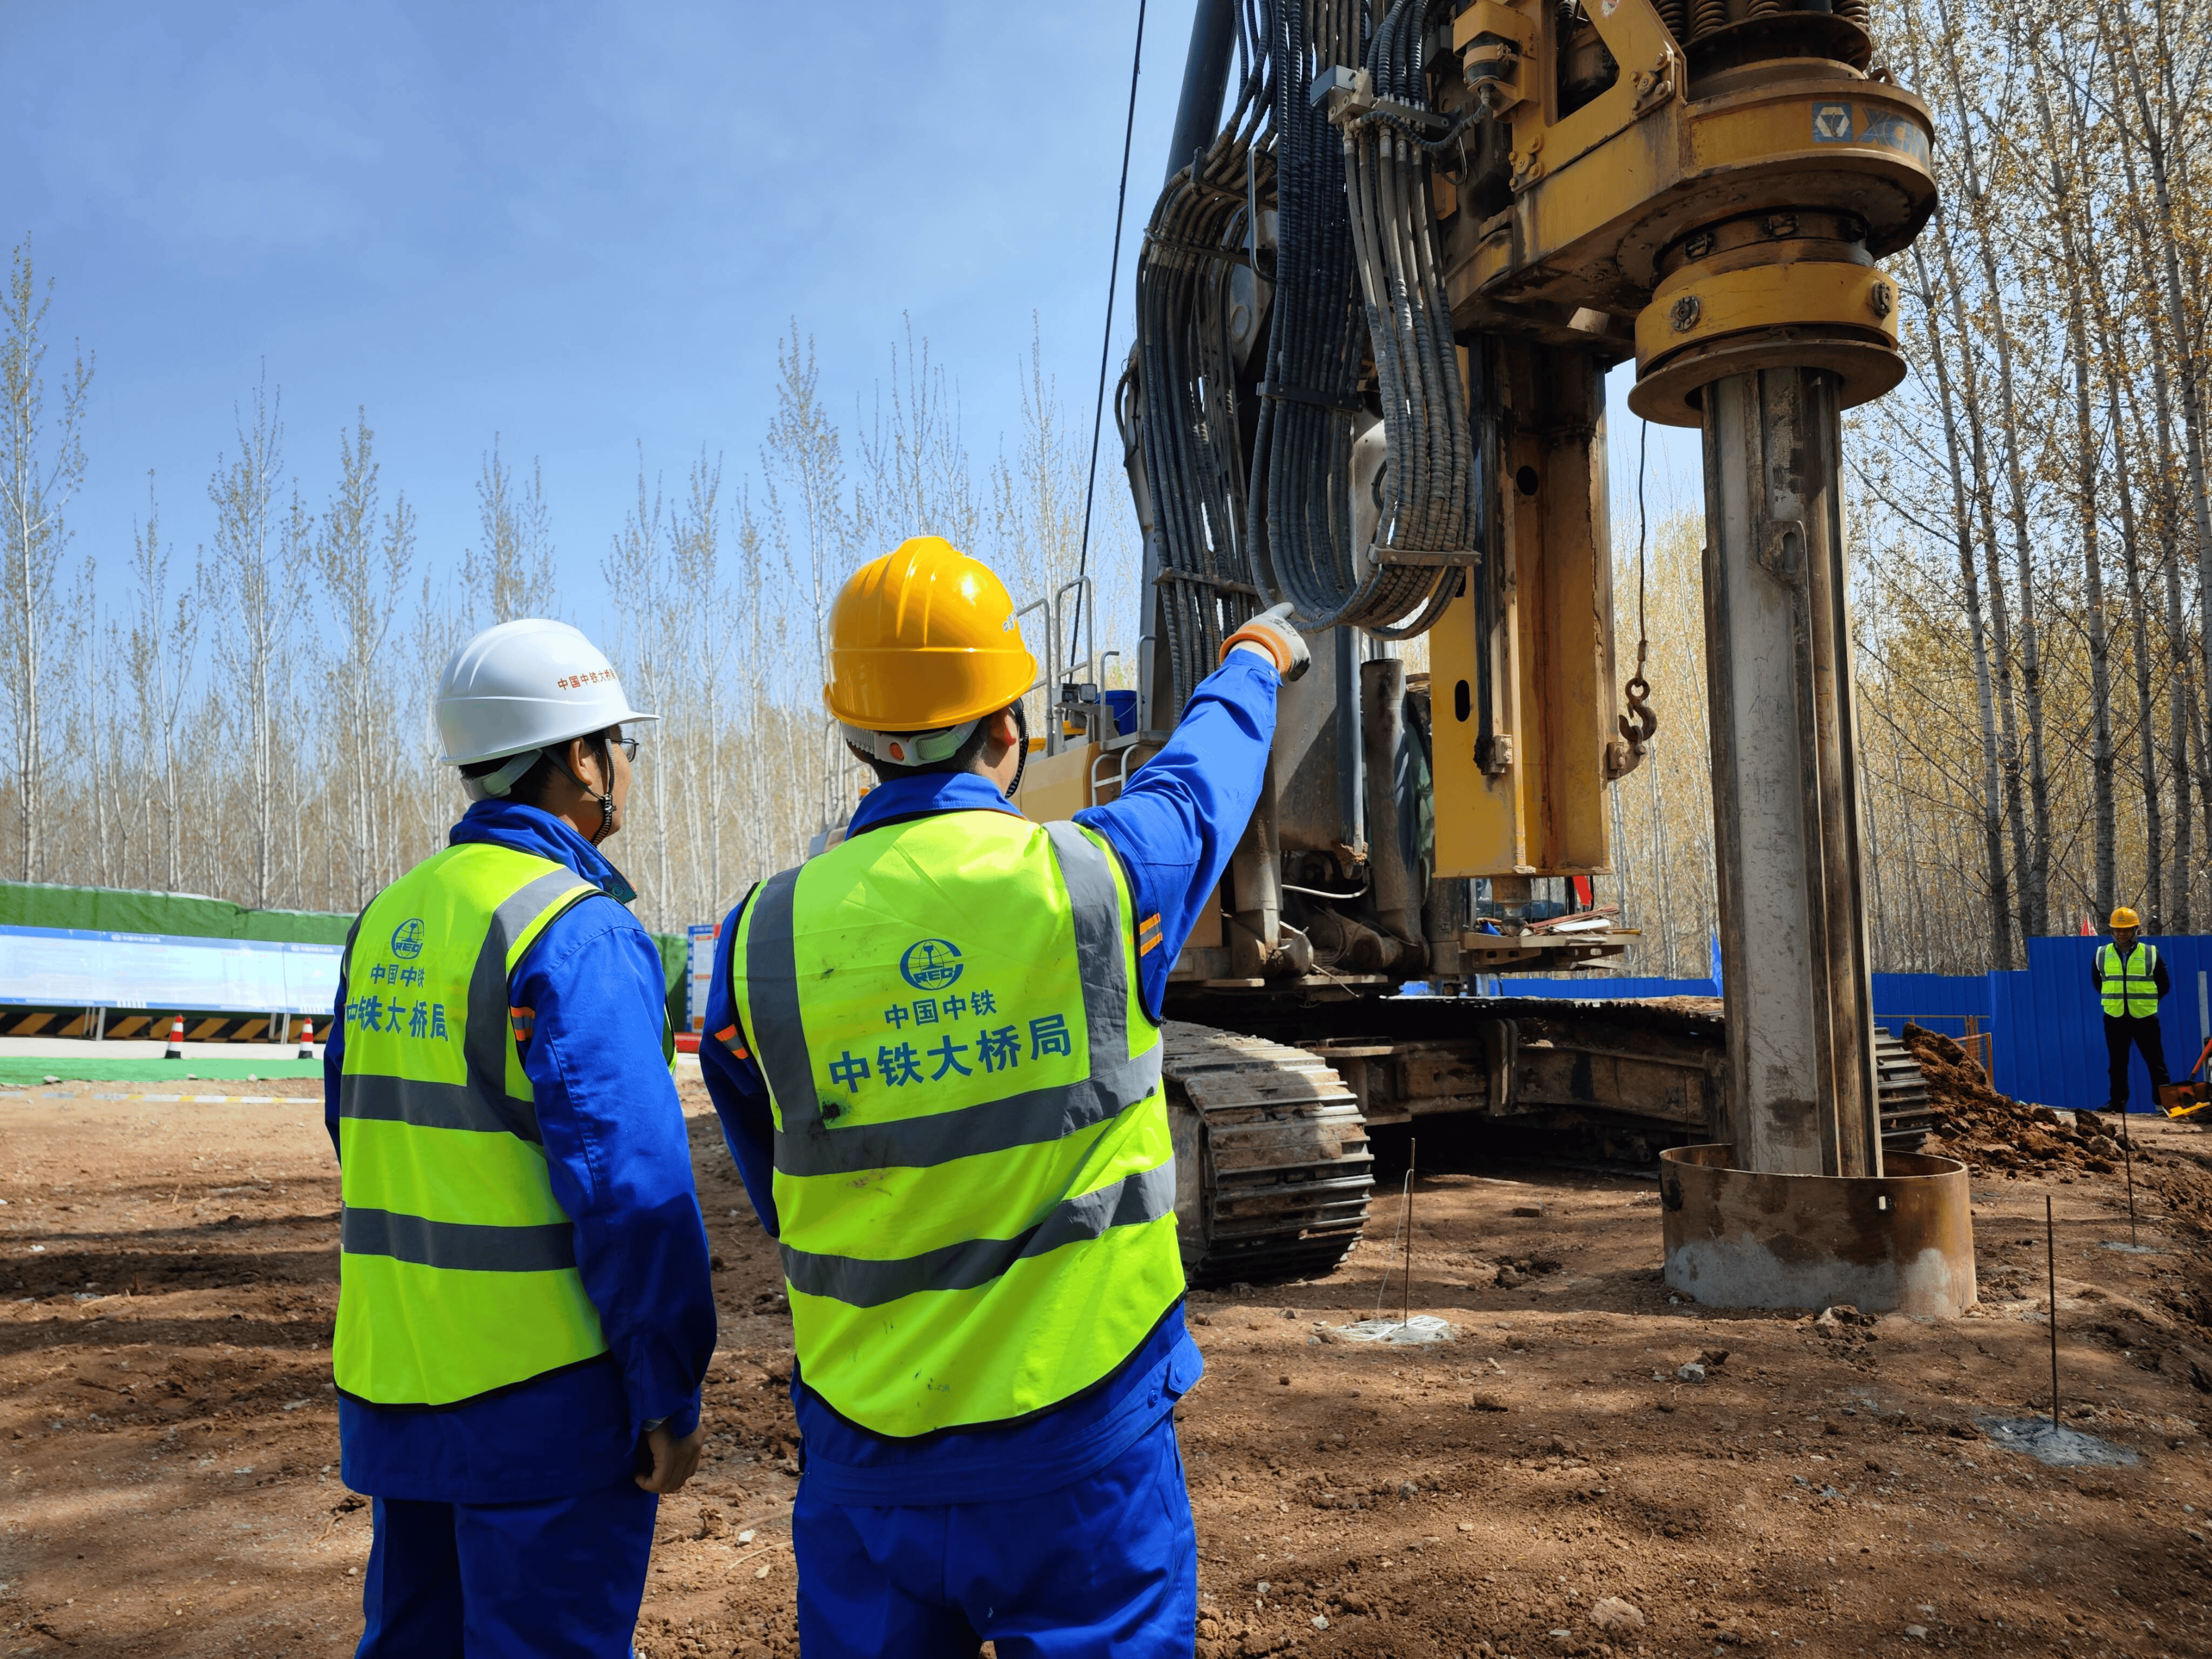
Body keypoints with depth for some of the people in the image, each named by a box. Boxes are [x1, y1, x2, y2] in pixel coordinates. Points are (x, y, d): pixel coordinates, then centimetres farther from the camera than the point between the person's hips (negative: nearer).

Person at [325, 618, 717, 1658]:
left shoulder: (389, 918, 8)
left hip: (392, 1382, 8)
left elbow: (365, 1139, 15)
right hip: (543, 1388, -8)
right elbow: (632, 1181, -22)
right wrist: (671, 1394, -15)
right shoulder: (578, 929, -18)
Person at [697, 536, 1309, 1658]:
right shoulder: (1095, 880, -14)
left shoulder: (761, 941, -8)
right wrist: (1252, 665, 31)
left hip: (868, 1447, 2)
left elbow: (774, 1193, 6)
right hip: (1082, 1439, -2)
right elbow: (1203, 777, 10)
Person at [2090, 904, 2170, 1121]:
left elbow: (2164, 984, 9)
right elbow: (2096, 982, 19)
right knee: (2117, 1065, 7)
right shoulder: (2101, 955, 3)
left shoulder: (2151, 954, 0)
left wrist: (2145, 1000, 7)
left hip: (2145, 1018, -2)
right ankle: (2118, 1106, 13)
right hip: (2115, 1019, 2)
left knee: (2156, 1063, 2)